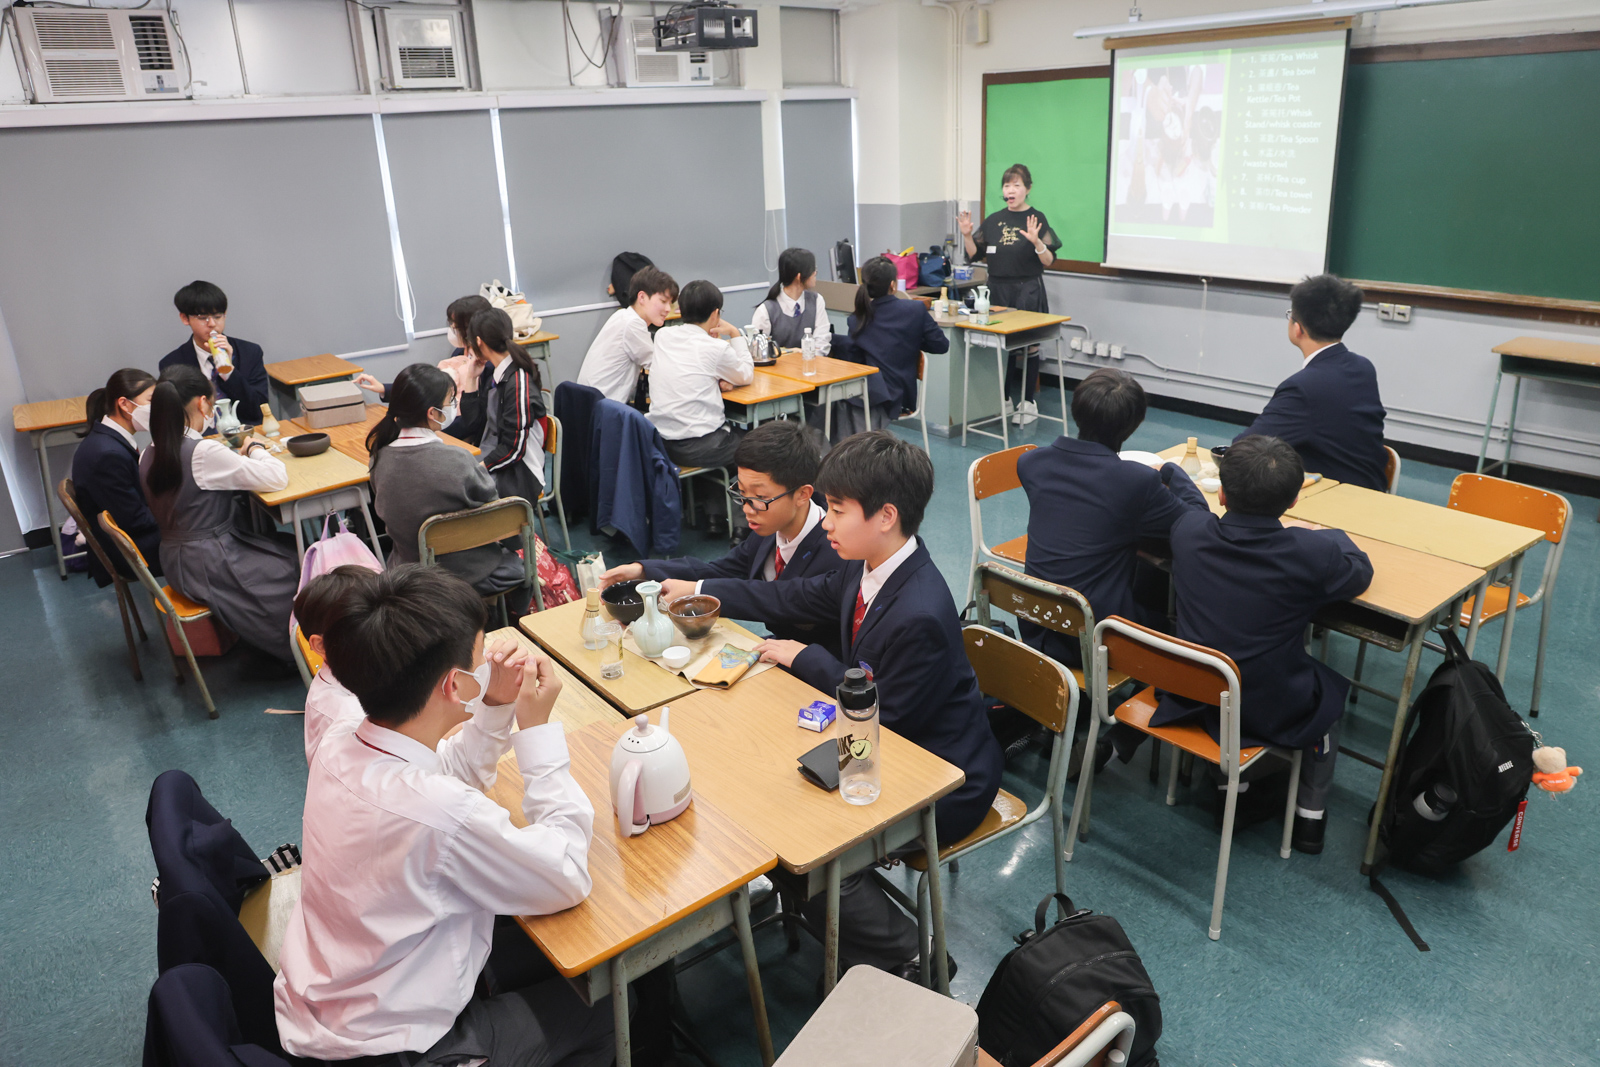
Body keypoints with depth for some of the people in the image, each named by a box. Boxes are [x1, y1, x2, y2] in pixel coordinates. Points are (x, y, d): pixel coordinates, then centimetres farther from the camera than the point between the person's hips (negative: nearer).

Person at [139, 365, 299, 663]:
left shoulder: (149, 455, 0)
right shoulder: (204, 452, -25)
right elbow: (277, 477, -21)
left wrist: (234, 456, 8)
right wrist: (256, 448, -3)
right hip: (208, 568, -9)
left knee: (284, 548, 17)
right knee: (296, 569, 8)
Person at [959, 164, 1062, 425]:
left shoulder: (1037, 218, -4)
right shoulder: (994, 220, 9)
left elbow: (1049, 261, -8)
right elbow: (976, 256, 11)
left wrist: (1036, 242, -25)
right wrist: (967, 236, -5)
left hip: (1027, 289, -4)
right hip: (998, 289, 4)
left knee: (1028, 346, 0)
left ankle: (1029, 402, 9)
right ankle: (1004, 398, 22)